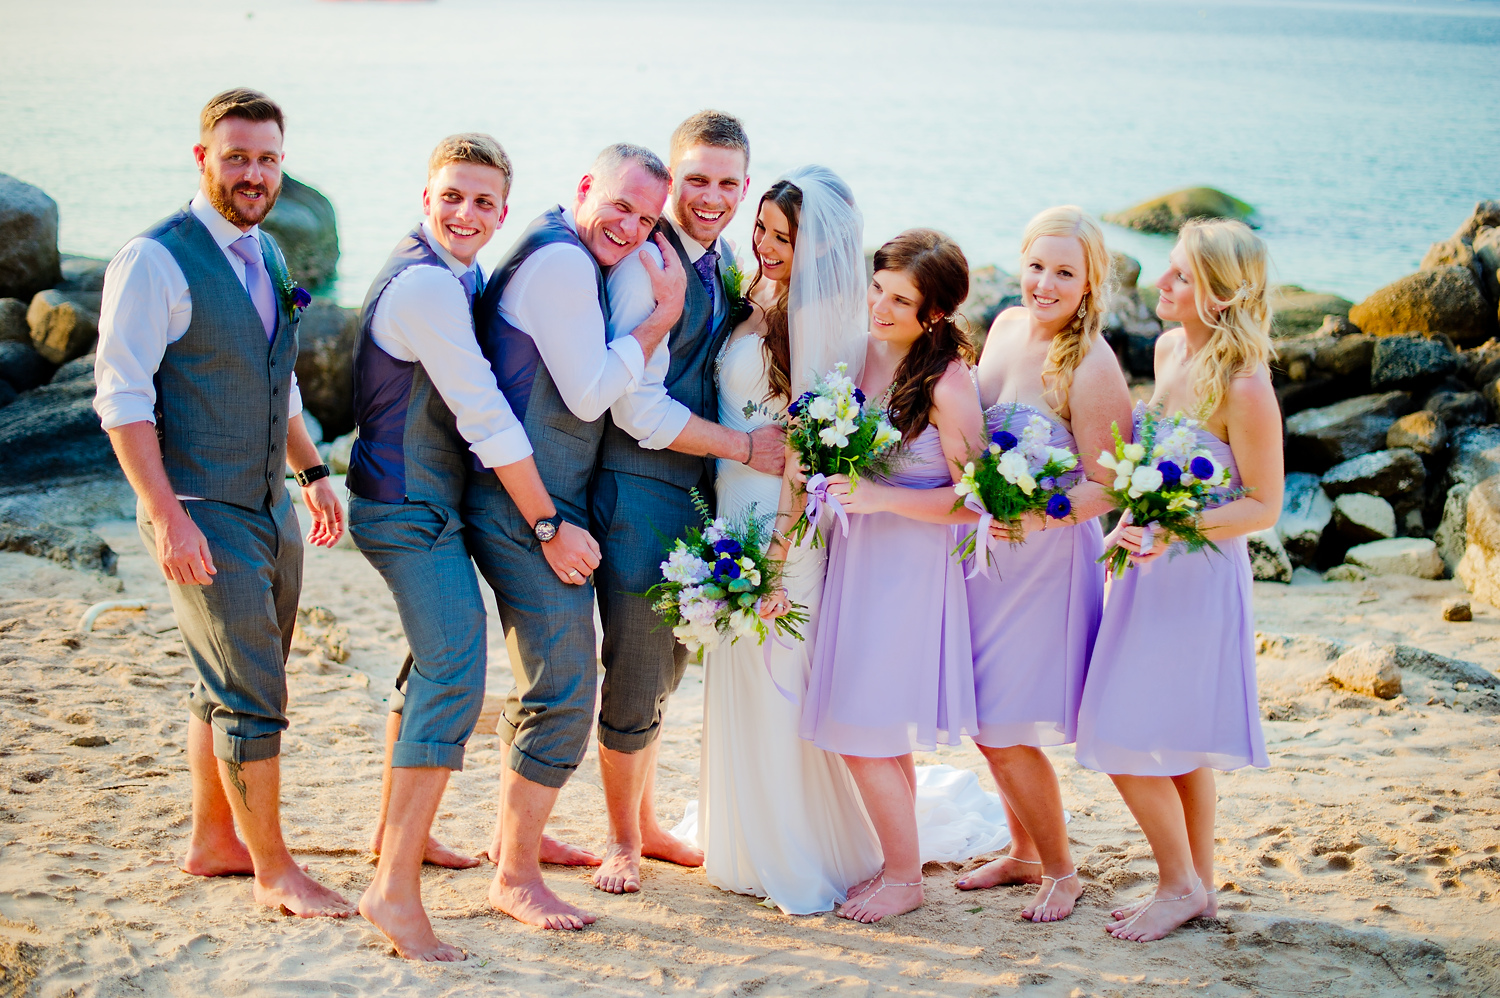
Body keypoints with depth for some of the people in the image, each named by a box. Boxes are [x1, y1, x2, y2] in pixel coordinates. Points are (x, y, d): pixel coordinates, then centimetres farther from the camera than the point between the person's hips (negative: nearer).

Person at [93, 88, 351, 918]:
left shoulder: (264, 255, 11)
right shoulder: (155, 261, -14)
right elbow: (123, 399, -18)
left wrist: (311, 471, 19)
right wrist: (167, 517, -23)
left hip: (271, 508, 8)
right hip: (204, 516, -8)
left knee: (229, 685, 17)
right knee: (251, 693, -6)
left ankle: (212, 841, 30)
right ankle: (274, 872, 5)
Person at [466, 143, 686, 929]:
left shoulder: (571, 257, 17)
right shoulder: (561, 260, -17)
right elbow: (589, 393, -18)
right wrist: (663, 314, -13)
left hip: (543, 509, 11)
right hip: (526, 511, -11)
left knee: (546, 679, 24)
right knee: (564, 694, -10)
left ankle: (515, 831, 39)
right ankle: (515, 876, -1)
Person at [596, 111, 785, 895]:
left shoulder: (721, 257, 10)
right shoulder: (645, 262, -16)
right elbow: (638, 406, -19)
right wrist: (746, 446, -14)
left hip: (695, 486, 8)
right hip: (639, 487, -8)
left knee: (664, 668, 20)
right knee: (635, 675, 3)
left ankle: (647, 824, 35)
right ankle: (623, 840, 21)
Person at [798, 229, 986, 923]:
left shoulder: (947, 382, -15)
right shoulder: (858, 352, 3)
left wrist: (883, 497, -20)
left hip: (910, 566, -6)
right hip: (852, 554, 7)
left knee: (865, 731, -3)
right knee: (881, 733, 13)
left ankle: (904, 878, 13)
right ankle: (895, 861, 27)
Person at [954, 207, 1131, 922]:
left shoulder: (1091, 368, -19)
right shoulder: (1006, 326, 3)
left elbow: (1107, 487, -17)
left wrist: (1037, 514, -31)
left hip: (1049, 559, -7)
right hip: (986, 548, 7)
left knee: (1005, 732, -2)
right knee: (986, 724, 15)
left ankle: (1060, 870, 19)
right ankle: (1024, 853, 35)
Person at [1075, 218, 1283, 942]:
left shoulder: (1244, 389, -20)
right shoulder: (1169, 351, 4)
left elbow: (1263, 506, -16)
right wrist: (1128, 527, 11)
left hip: (1199, 576, -8)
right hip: (1153, 566, 8)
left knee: (1129, 739, -3)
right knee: (1178, 746, 15)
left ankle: (1178, 884, 14)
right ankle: (1198, 887, 27)